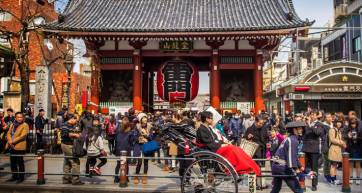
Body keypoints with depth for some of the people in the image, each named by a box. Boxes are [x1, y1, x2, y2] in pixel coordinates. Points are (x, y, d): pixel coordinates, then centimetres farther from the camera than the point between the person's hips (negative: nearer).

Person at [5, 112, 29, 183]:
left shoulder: (25, 125, -6)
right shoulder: (12, 124, 16)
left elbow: (22, 136, -15)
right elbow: (8, 133, 7)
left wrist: (13, 141, -18)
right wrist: (10, 141, -11)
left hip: (19, 147, -6)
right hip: (11, 147, 7)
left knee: (20, 162, 1)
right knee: (12, 162, 13)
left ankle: (21, 177, 9)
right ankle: (14, 176, 24)